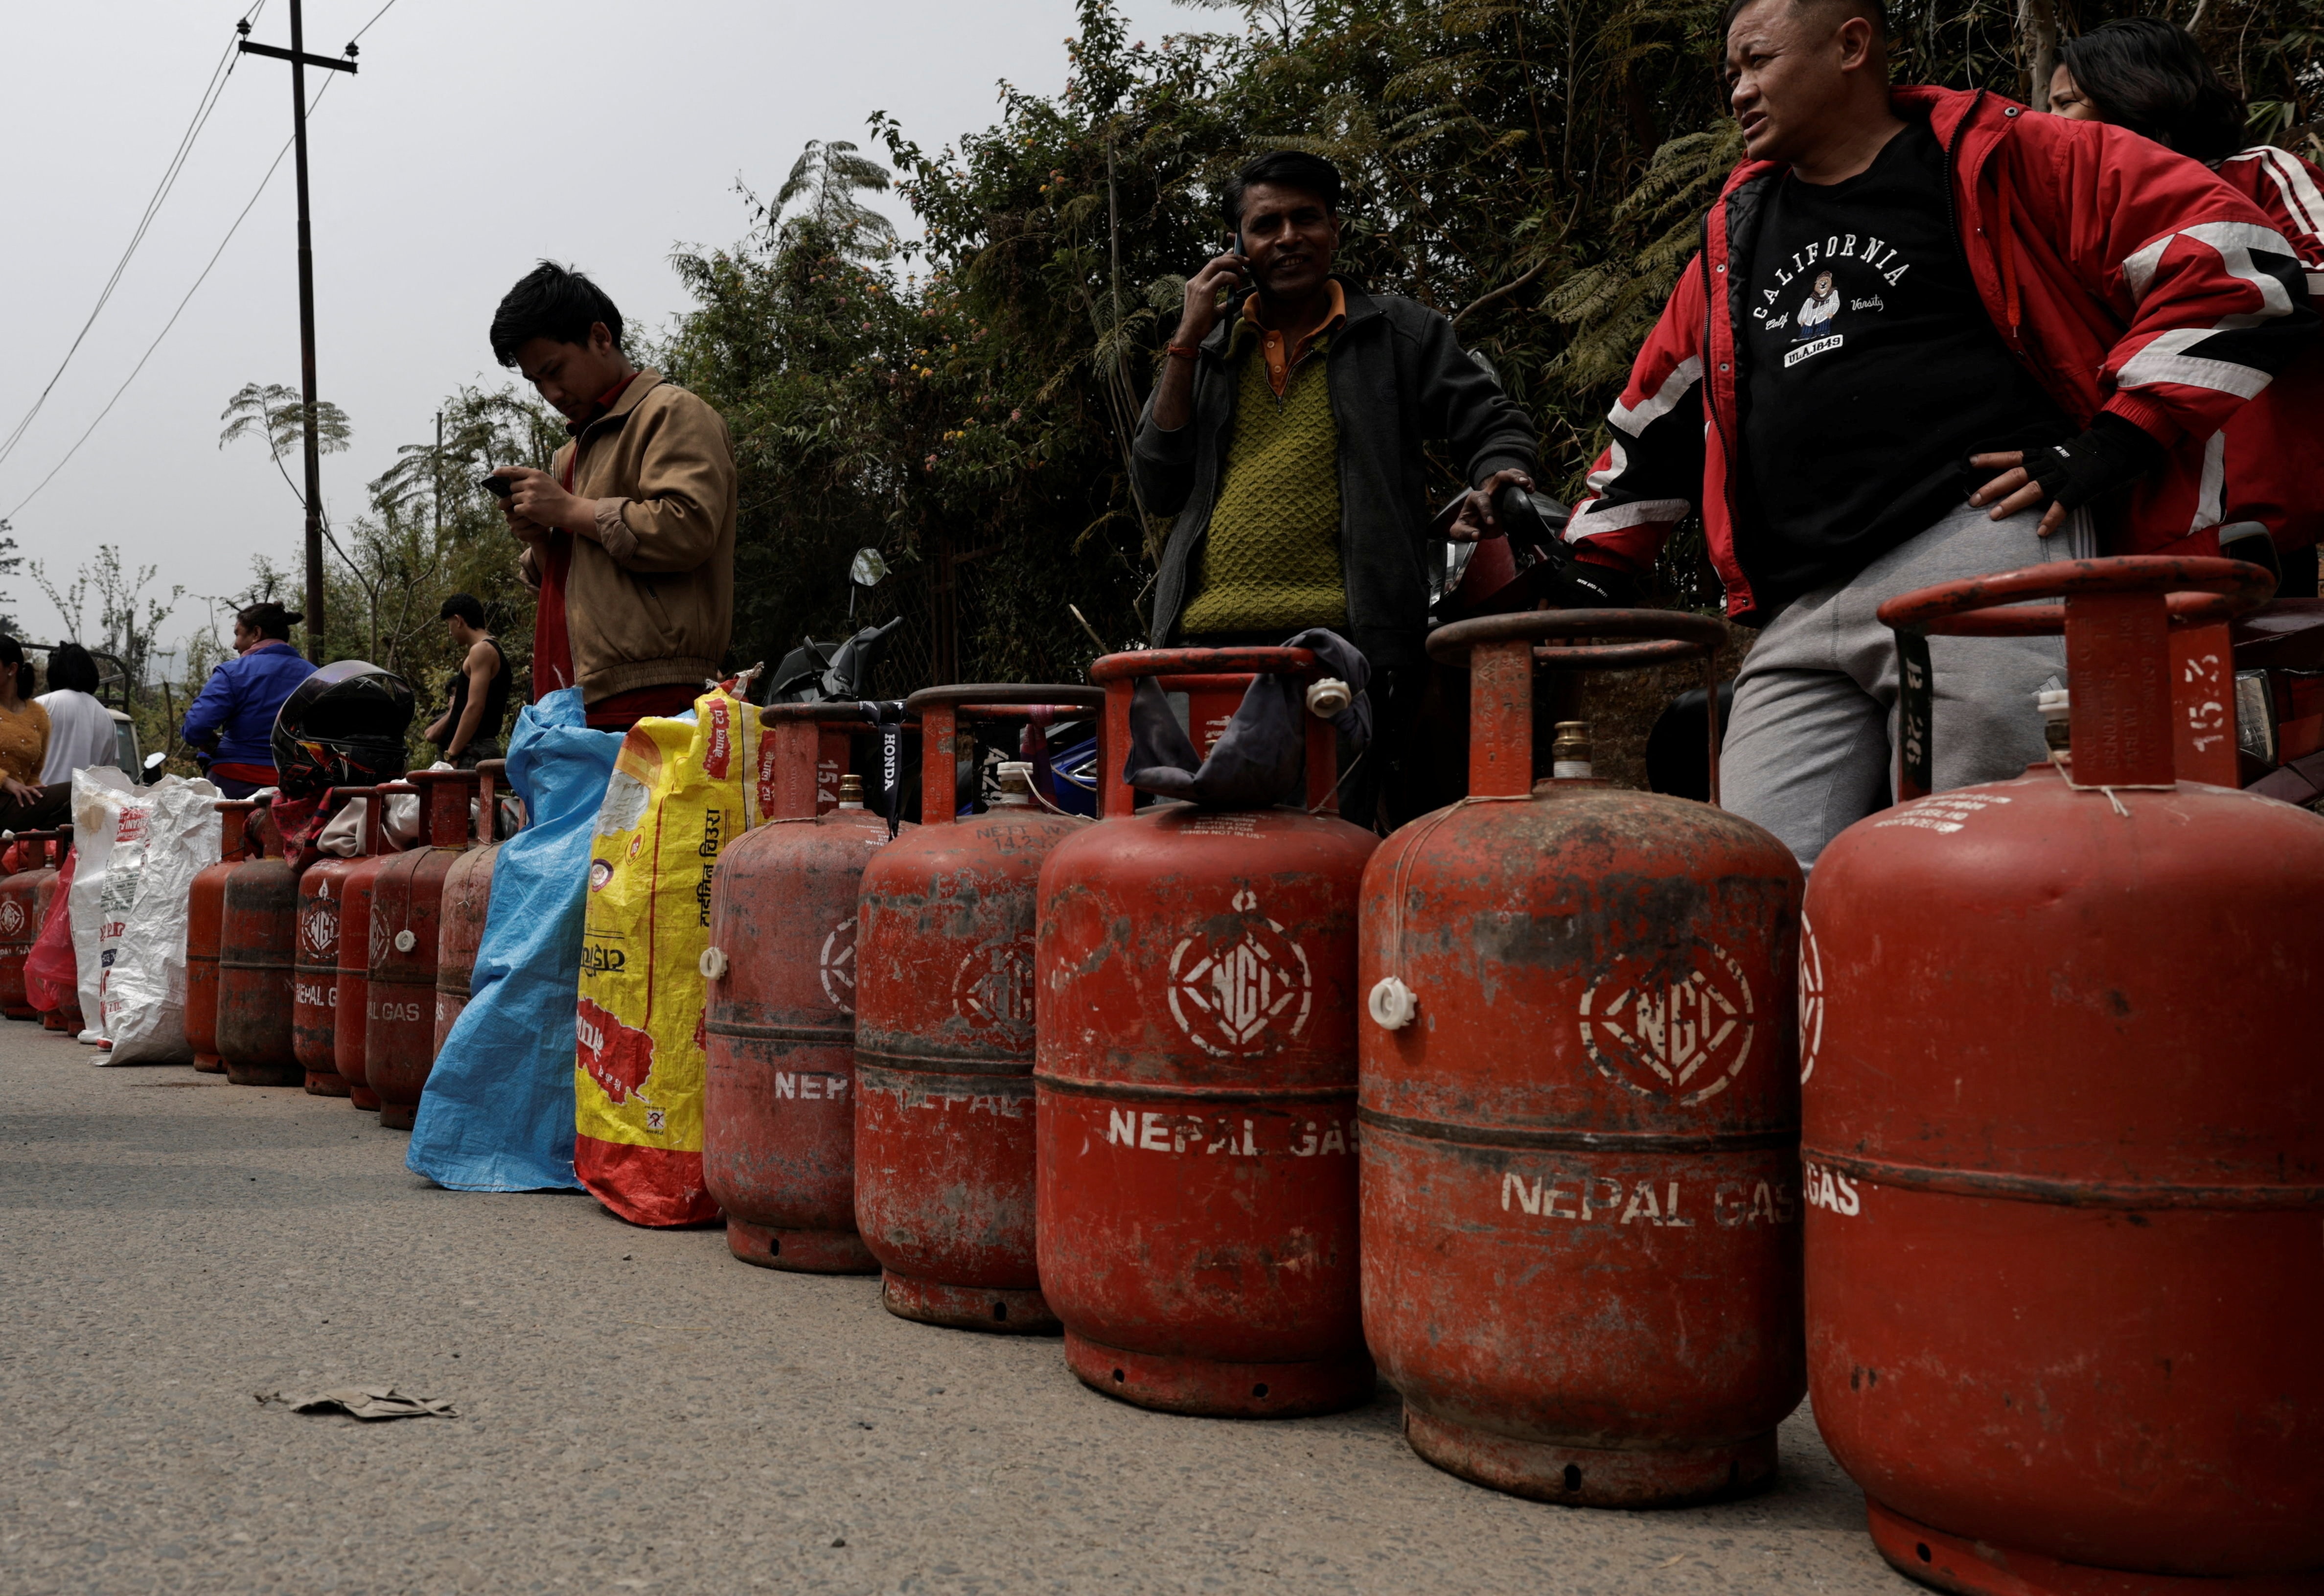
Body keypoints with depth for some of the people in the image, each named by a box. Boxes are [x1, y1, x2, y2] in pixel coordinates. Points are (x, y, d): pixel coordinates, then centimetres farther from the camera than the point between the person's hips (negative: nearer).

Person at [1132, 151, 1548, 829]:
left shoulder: (1398, 332, 16)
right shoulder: (1209, 349, 22)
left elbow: (1492, 424, 14)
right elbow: (1157, 488, 13)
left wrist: (1497, 482, -11)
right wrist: (1187, 342, 7)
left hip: (1345, 640, -2)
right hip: (1206, 638, 3)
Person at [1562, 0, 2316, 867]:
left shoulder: (1995, 160, 8)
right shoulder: (1738, 228, 26)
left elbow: (2231, 250, 2)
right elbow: (1656, 420, 32)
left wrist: (2115, 444, -6)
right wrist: (1586, 569, 26)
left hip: (1983, 555, -5)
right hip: (1797, 621, 6)